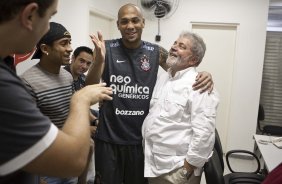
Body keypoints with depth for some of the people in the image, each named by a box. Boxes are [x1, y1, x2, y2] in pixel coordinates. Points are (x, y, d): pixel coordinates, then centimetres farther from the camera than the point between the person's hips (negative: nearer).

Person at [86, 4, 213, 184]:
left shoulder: (156, 52, -1)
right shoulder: (107, 48, -5)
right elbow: (90, 87, -9)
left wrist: (204, 75, -13)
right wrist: (99, 59, -28)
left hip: (141, 137, 1)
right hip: (109, 136, -1)